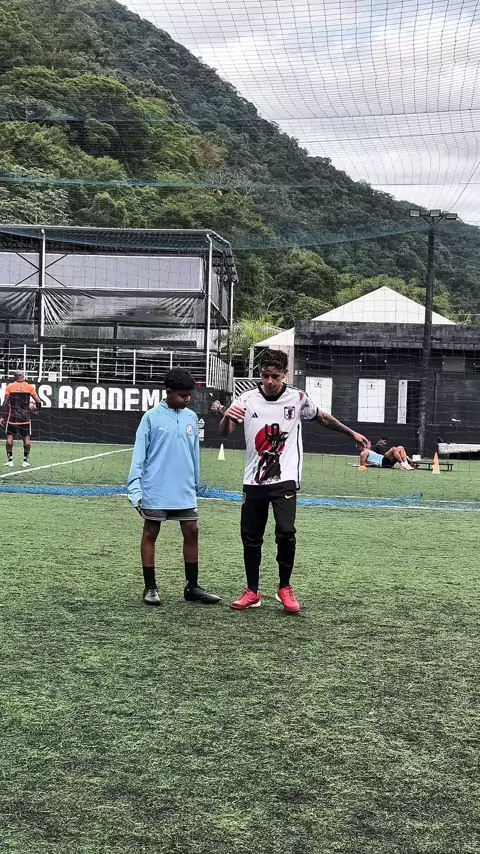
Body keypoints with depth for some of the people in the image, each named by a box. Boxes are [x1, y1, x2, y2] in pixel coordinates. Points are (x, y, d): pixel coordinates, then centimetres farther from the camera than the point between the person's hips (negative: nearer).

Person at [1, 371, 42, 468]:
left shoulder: (9, 387, 0)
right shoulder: (29, 387, 1)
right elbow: (38, 402, -1)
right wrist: (36, 408, 20)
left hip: (12, 416, -1)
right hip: (25, 416, 1)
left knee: (10, 436, 6)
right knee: (27, 437, 6)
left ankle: (10, 460, 4)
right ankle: (26, 460, 6)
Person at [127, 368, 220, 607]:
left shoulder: (191, 418, 7)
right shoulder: (152, 417, -6)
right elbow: (139, 453, -6)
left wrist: (195, 485, 16)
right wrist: (135, 488, -11)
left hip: (184, 491, 5)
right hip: (155, 491, -5)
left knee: (192, 533, 6)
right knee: (150, 534, 6)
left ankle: (192, 587, 16)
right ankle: (150, 587, 14)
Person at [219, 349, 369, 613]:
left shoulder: (297, 398, -1)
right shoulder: (248, 399, -2)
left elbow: (322, 418, 17)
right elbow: (224, 433, -10)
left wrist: (352, 433, 23)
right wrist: (227, 417, -33)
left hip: (285, 480, -2)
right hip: (253, 481, 2)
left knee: (286, 532, -17)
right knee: (250, 537, 6)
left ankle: (285, 588, 3)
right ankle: (252, 592, 21)